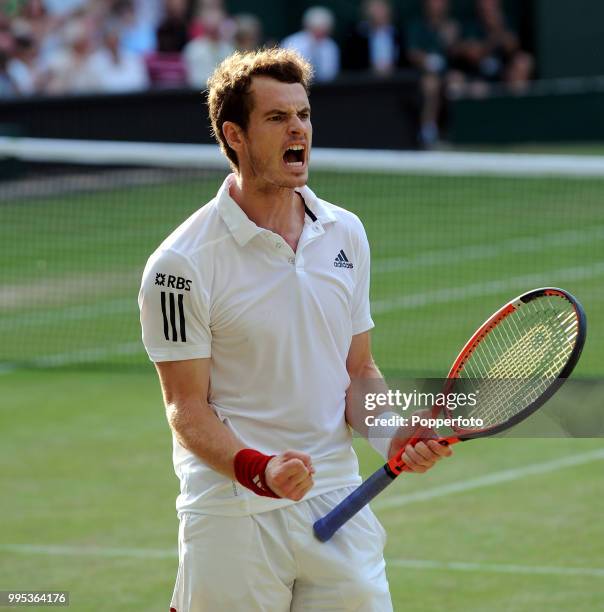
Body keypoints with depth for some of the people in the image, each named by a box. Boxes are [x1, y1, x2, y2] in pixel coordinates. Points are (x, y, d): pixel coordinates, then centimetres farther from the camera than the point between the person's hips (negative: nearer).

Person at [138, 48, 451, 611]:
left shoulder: (346, 234, 8)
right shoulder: (182, 265, -10)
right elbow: (188, 410, -10)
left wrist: (396, 436, -3)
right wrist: (259, 471, -26)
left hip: (339, 503, 5)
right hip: (234, 517, -5)